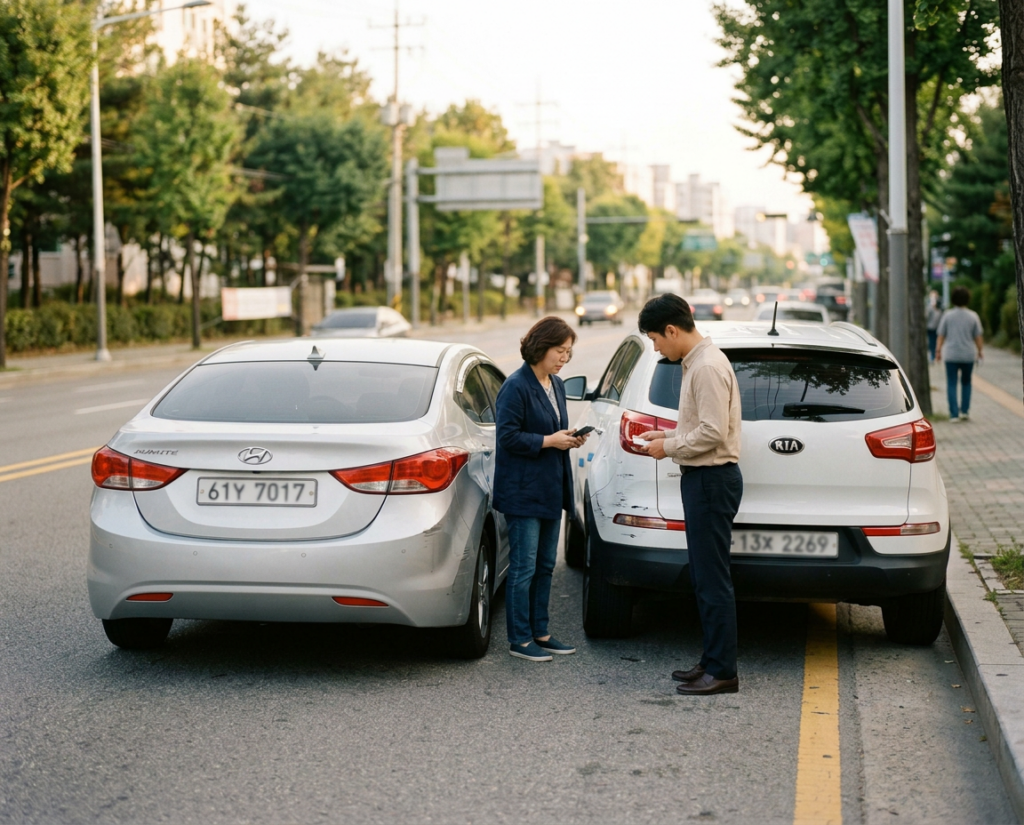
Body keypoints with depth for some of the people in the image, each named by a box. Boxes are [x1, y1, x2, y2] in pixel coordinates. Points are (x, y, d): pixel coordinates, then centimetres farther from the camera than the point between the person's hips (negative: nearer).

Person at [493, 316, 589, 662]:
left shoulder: (556, 384, 12)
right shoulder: (516, 387, -14)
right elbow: (508, 437, -17)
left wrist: (569, 438, 3)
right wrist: (549, 441, -19)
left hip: (550, 490, 9)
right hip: (523, 492, -9)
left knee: (545, 565, 14)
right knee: (524, 568, -3)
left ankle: (540, 633, 22)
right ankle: (519, 639, 5)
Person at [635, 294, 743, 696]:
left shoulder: (708, 367, -18)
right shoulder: (695, 362, 14)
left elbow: (713, 432, -23)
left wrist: (668, 447, -11)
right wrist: (668, 435, 12)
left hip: (712, 480, -11)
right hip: (700, 478, 11)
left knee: (713, 579, -7)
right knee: (703, 577, 14)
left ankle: (722, 671, -3)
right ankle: (712, 661, 21)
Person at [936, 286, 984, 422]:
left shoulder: (947, 315, -3)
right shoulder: (973, 316, -2)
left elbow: (941, 335, -3)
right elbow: (978, 337, 0)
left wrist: (938, 350, 5)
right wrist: (980, 351, 12)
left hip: (951, 355, -1)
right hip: (968, 355, 1)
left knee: (951, 384, 3)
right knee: (966, 382, 18)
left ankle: (954, 414, -4)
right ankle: (965, 411, 15)